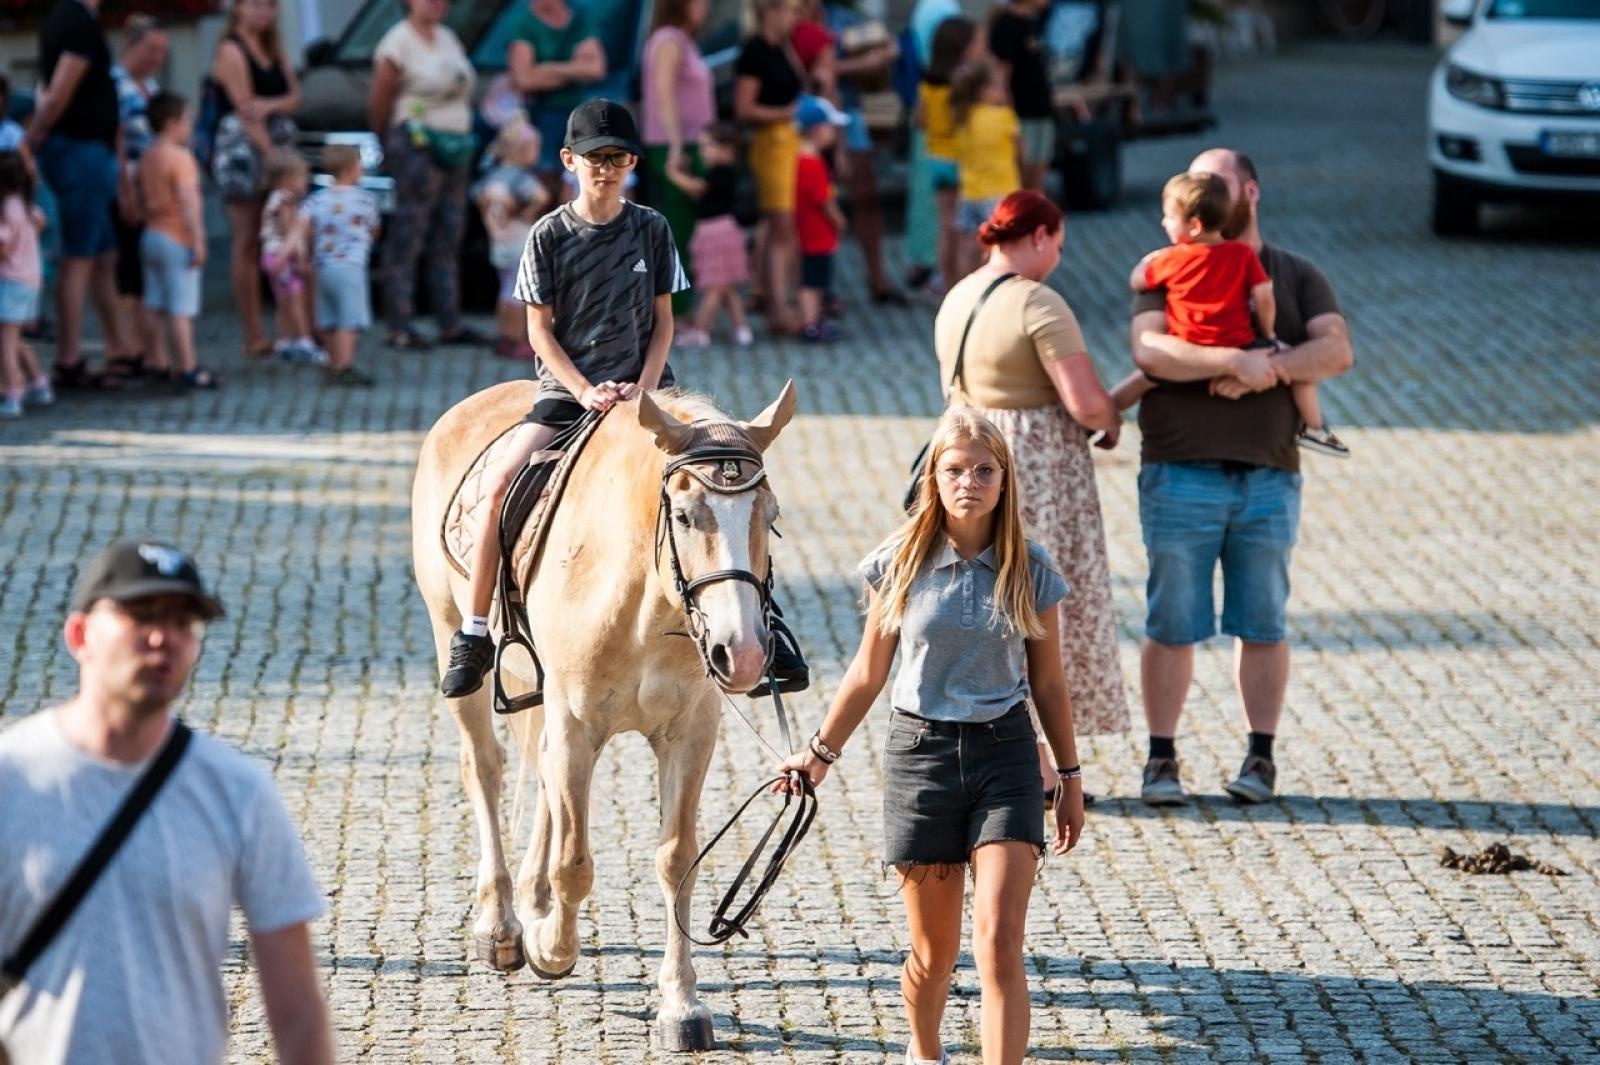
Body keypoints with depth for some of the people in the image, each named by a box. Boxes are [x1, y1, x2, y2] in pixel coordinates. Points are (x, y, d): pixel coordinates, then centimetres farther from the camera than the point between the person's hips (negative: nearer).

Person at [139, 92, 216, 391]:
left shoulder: (147, 157, 10)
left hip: (151, 236, 9)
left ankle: (159, 364, 17)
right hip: (177, 241, -9)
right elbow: (188, 200, -23)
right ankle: (188, 369, -7)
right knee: (181, 308, -8)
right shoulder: (179, 157, -17)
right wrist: (198, 239, -23)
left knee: (155, 307, 11)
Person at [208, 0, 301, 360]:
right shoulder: (232, 51, -4)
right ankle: (254, 336, -8)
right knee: (247, 242, -7)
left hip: (278, 146, 7)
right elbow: (245, 110, -12)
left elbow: (295, 98, 8)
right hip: (243, 146, -7)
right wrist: (271, 155, -19)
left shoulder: (273, 50, 19)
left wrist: (269, 105, -14)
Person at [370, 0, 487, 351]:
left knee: (448, 240, 11)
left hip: (456, 148, 8)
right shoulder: (398, 43, -10)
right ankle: (398, 326, -6)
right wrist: (389, 144, 1)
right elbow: (378, 103, -9)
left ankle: (450, 324, 16)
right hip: (417, 149, -8)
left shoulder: (448, 38, 15)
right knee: (407, 240, -7)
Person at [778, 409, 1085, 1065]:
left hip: (1005, 754, 0)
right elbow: (868, 674, 9)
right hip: (921, 752, 0)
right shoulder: (902, 565, -1)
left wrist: (1070, 777, 9)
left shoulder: (1029, 570, -1)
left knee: (999, 944, -13)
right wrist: (821, 753, 13)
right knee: (933, 952, 9)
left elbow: (1048, 683, 7)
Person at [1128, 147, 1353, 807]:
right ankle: (1162, 757, 9)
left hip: (1268, 478, 1)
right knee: (1171, 624, 1)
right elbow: (1149, 351, -11)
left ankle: (1261, 755, 14)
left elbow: (1337, 350, -4)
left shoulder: (1296, 277, 11)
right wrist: (1234, 360, -22)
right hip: (1180, 475, -1)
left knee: (1263, 624, 5)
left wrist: (1266, 368, -18)